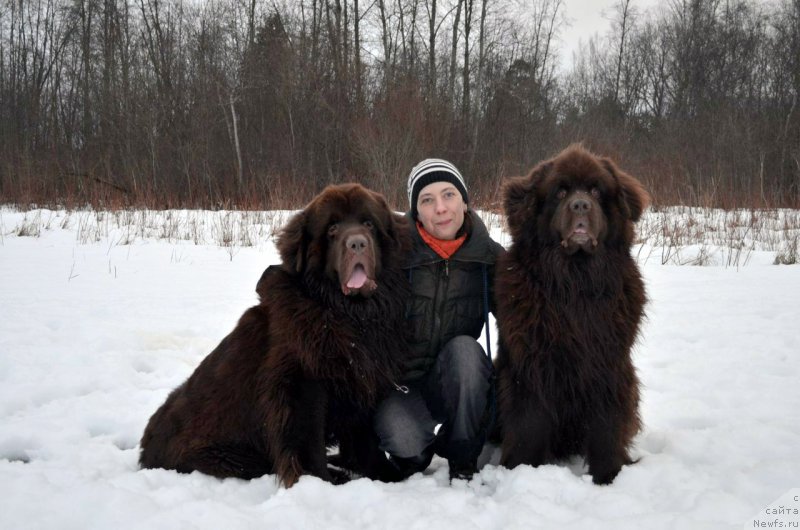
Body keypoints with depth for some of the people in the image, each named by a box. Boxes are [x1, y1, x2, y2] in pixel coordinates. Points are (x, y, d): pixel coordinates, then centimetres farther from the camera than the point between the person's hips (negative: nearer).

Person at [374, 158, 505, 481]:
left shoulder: (489, 257, -4)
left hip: (457, 386, 2)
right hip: (401, 385, -2)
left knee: (464, 347, -30)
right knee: (402, 438, -32)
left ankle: (462, 458, -10)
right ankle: (415, 454, 8)